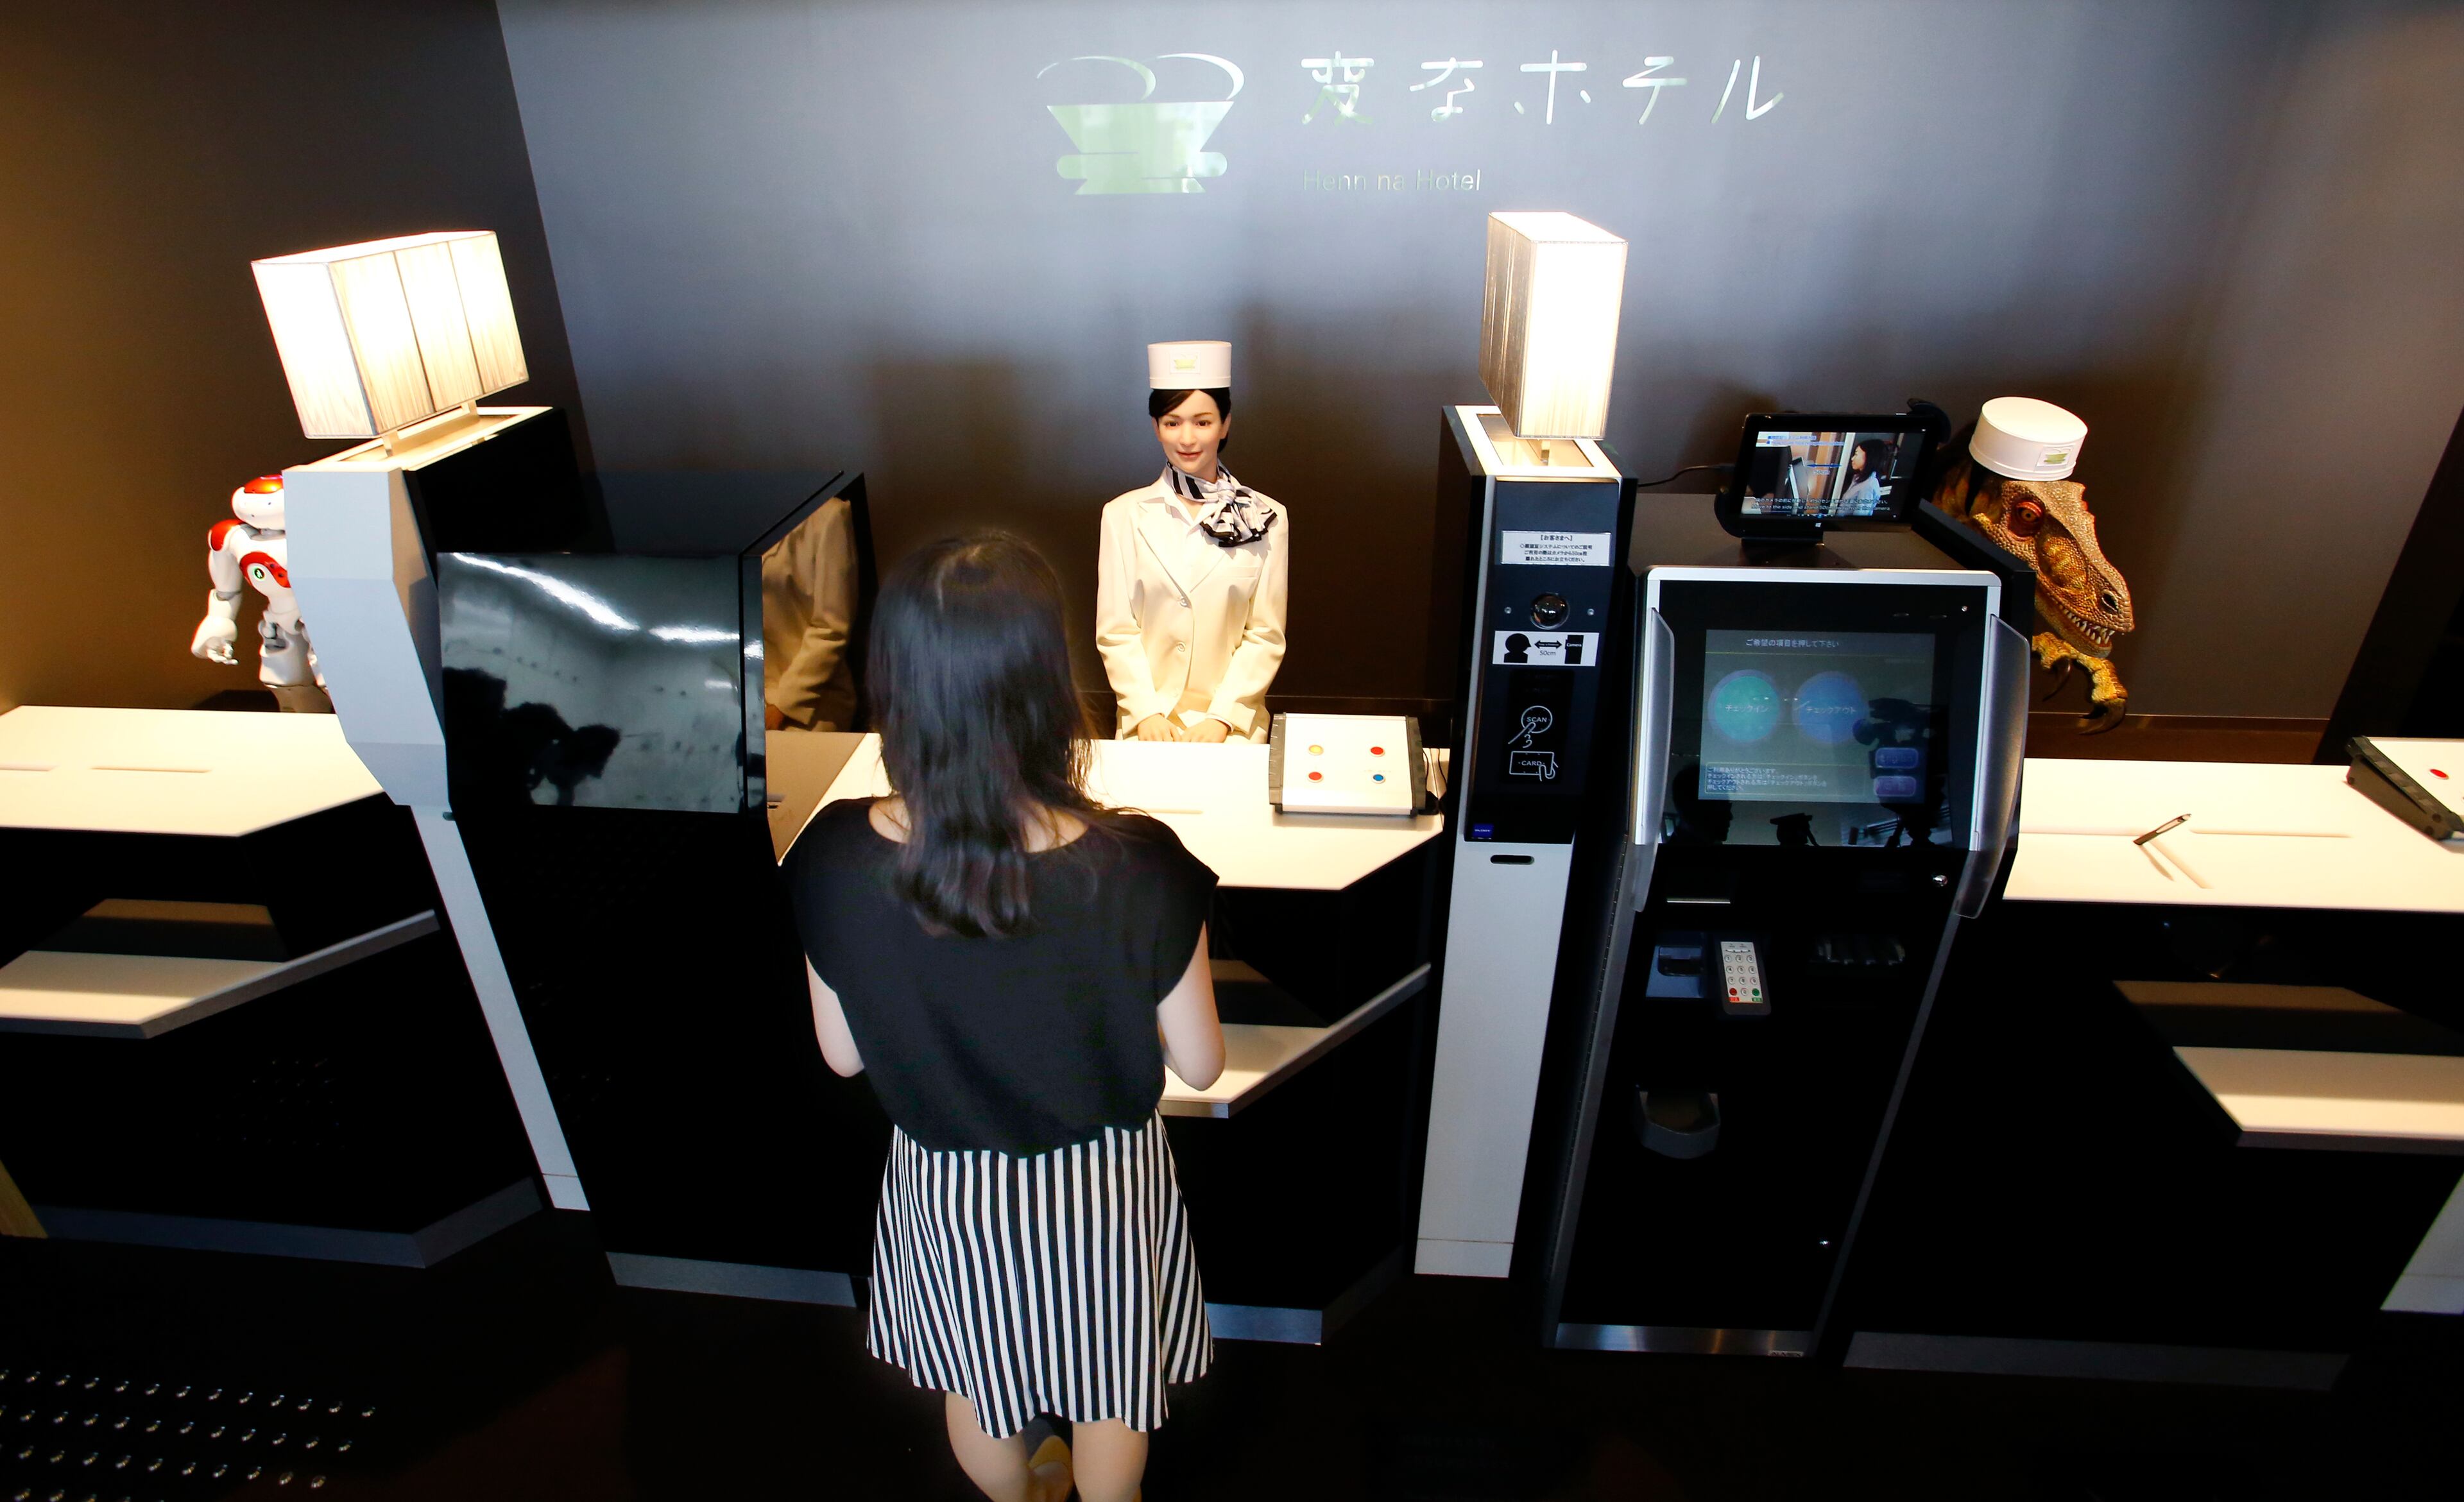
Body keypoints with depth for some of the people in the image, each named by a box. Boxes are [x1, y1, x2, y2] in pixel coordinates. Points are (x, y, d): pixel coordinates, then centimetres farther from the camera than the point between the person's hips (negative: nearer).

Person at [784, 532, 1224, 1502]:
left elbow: (842, 1055, -9)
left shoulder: (835, 860, -25)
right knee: (1109, 1382, 30)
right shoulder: (1137, 871, -32)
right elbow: (1199, 1066, -17)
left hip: (945, 1185, 2)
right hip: (1099, 1179, -2)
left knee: (975, 1378, 33)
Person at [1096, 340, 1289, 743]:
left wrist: (1222, 717, -10)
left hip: (1233, 720, 0)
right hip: (1148, 718, 0)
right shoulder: (1123, 514, 5)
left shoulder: (1266, 519, 4)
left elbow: (1266, 636, 1)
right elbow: (1115, 631, 2)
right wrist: (1146, 712, -10)